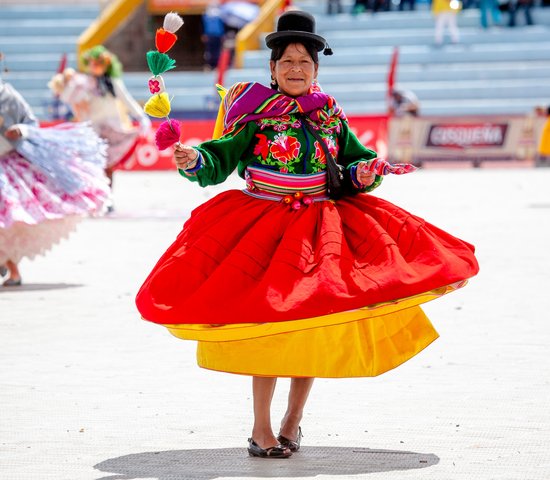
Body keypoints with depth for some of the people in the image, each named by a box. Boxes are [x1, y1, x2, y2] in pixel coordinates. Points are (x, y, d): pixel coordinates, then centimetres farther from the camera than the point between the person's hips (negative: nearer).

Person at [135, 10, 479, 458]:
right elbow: (221, 159, -7)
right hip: (265, 228, -3)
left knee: (314, 325, 5)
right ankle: (261, 428, 4)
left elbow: (356, 161, 14)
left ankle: (293, 419, 22)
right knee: (269, 324, -7)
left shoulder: (331, 117, 7)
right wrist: (195, 161, -27)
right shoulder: (256, 115, -3)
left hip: (321, 227, 4)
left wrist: (363, 174, -8)